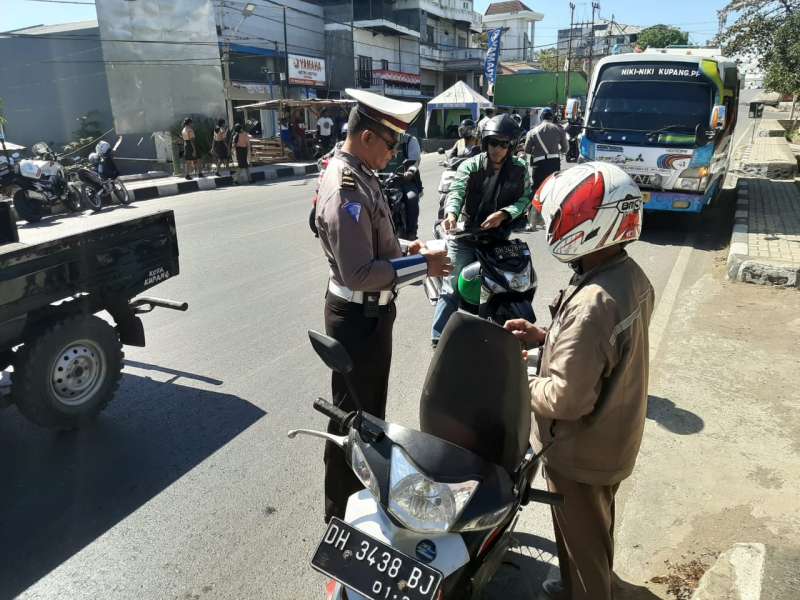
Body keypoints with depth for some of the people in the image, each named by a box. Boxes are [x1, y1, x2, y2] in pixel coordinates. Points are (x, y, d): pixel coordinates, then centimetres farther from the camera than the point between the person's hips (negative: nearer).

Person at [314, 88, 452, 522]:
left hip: (370, 311, 10)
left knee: (370, 406, 26)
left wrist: (403, 247, 2)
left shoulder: (357, 173, 7)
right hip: (358, 316, -10)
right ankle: (342, 511, 26)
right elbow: (358, 273, -29)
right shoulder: (346, 191, -26)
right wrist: (422, 266, -23)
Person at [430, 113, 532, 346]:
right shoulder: (470, 166, -4)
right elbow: (456, 191, -18)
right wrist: (451, 214, -39)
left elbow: (525, 198, 1)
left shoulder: (519, 170, 4)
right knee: (452, 287, -4)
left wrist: (503, 214, -17)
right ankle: (438, 338, 5)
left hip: (499, 237, 2)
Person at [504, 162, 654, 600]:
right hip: (615, 438, 9)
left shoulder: (591, 305, -36)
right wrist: (545, 337, 1)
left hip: (580, 452, -9)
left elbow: (567, 399, -33)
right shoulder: (632, 276, -7)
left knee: (581, 538, 17)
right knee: (596, 527, 31)